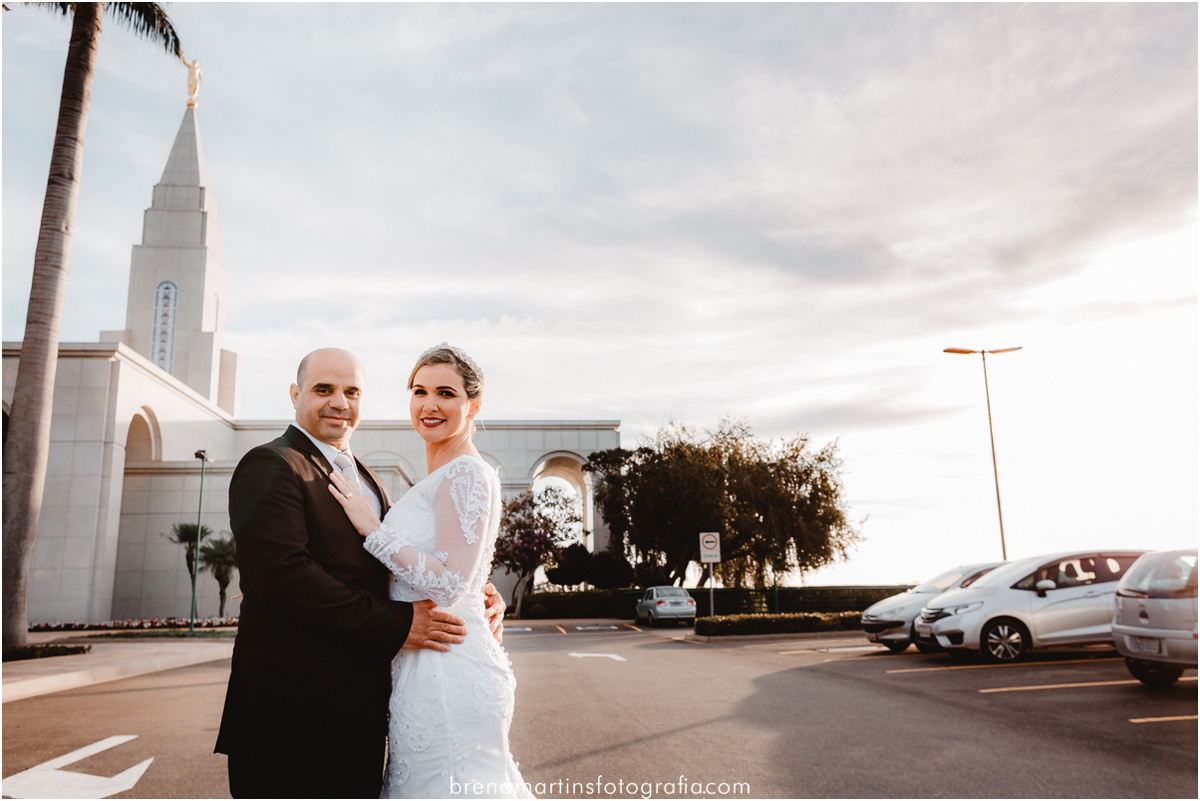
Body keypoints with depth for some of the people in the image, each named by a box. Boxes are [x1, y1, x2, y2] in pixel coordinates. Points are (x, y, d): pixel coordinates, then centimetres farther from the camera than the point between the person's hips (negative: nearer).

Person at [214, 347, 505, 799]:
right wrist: (395, 625, -22)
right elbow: (283, 571, -23)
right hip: (294, 707, -8)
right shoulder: (270, 466, -10)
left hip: (361, 705, 8)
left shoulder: (366, 479, 18)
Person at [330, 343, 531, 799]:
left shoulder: (466, 474, -13)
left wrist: (372, 529, -15)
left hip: (447, 672, -10)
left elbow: (448, 583, -21)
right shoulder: (438, 480, 17)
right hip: (425, 670, 10)